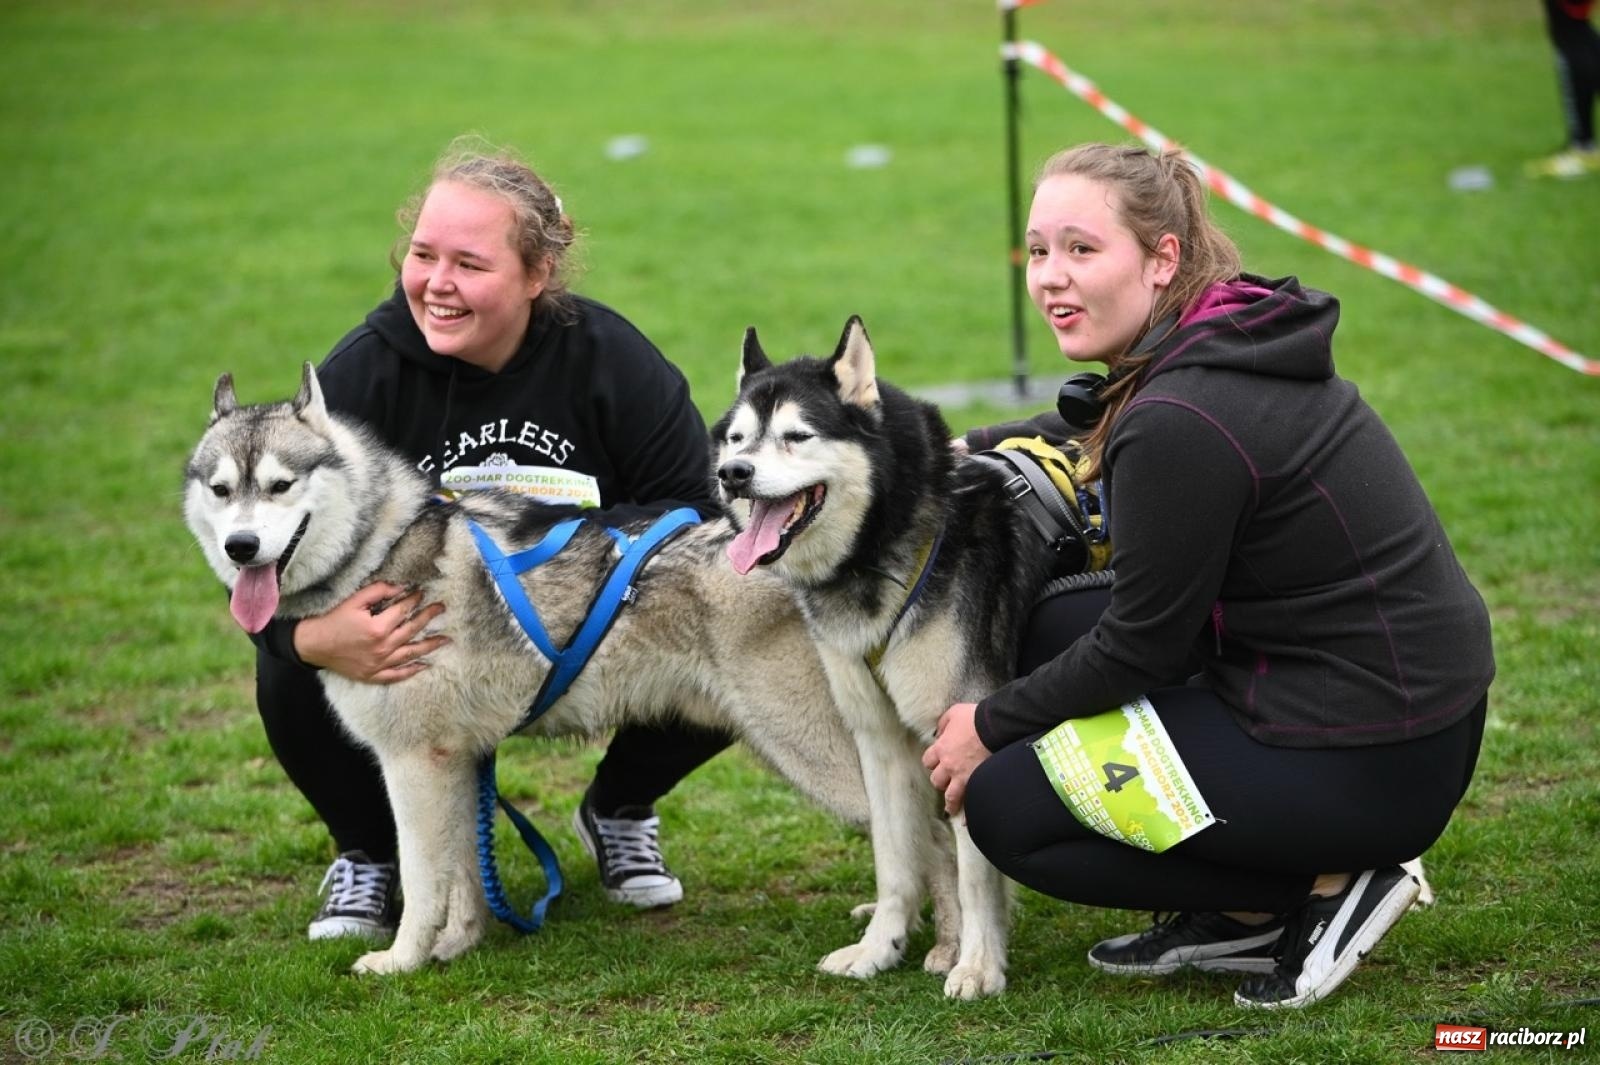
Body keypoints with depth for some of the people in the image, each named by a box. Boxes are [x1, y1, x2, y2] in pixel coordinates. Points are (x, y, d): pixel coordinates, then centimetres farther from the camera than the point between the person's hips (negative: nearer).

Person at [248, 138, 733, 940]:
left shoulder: (608, 356, -14)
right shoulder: (361, 371, -17)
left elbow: (692, 505, -11)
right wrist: (315, 637, -45)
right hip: (416, 656, -1)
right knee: (291, 676, -30)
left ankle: (618, 812, 10)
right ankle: (368, 851, 3)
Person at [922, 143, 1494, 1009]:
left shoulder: (1181, 422, -23)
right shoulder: (1228, 340, 5)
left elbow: (1140, 646, -14)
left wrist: (990, 726, 0)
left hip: (1369, 769, -9)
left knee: (1004, 806, -1)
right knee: (1050, 633, 16)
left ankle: (1327, 886, 0)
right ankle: (1237, 917, 17)